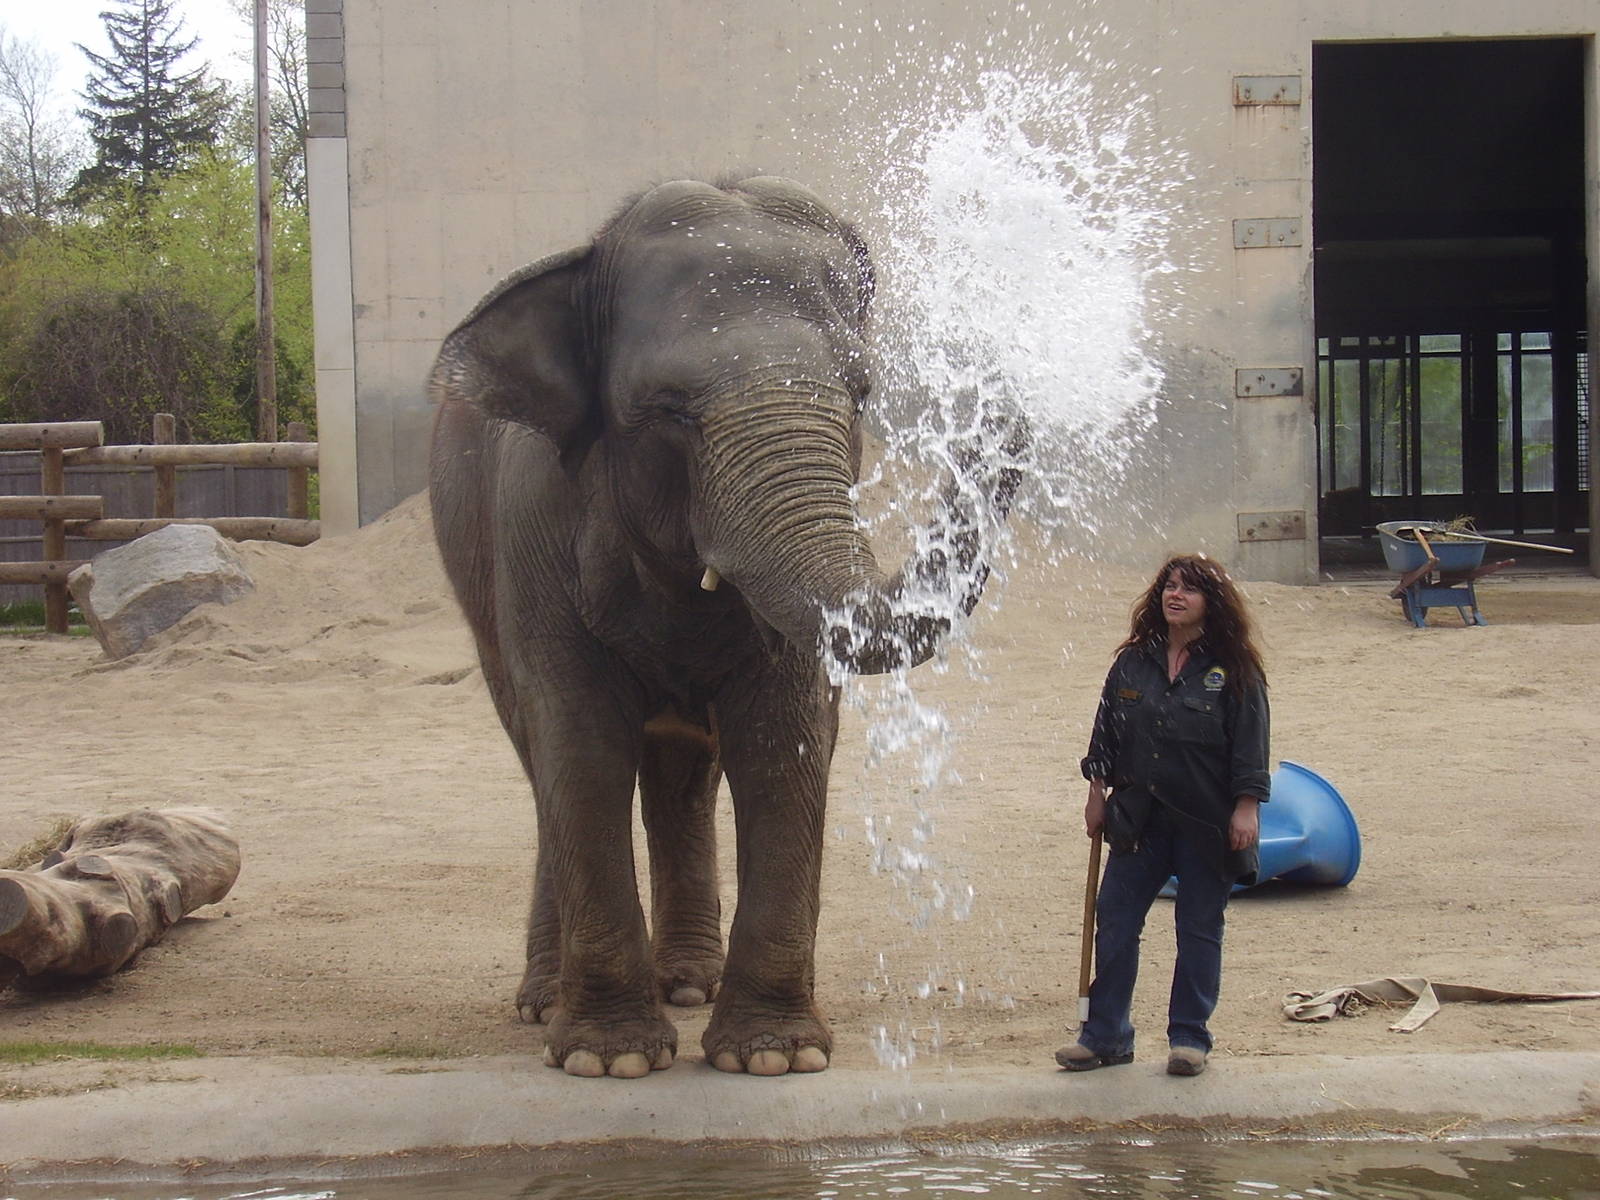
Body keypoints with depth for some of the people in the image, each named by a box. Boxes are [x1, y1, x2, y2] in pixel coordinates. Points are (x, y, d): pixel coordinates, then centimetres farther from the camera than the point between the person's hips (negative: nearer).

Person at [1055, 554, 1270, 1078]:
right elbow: (1107, 731, 12)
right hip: (1140, 818, 3)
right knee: (1114, 921, 3)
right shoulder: (1133, 662, 5)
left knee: (1199, 930, 6)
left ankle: (1189, 1036, 18)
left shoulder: (1234, 670, -5)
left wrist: (1246, 808, -10)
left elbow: (1250, 745, -5)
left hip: (1208, 824, -3)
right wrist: (1097, 794, 10)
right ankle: (1105, 1035, 13)